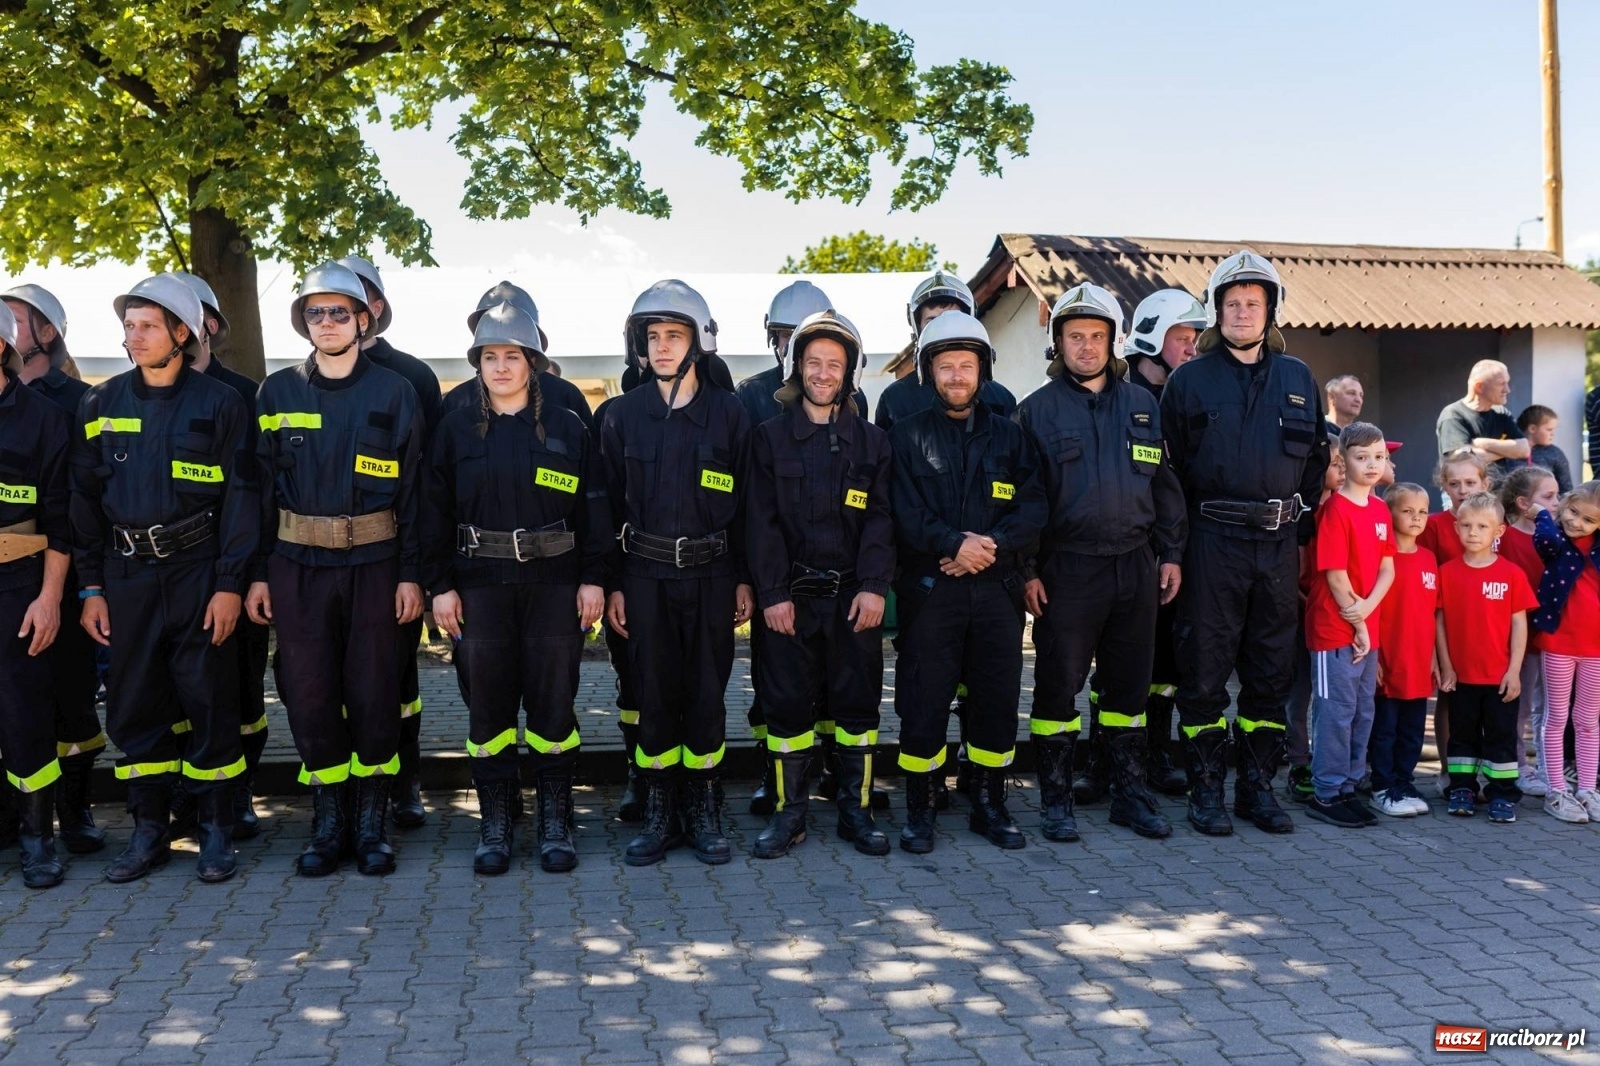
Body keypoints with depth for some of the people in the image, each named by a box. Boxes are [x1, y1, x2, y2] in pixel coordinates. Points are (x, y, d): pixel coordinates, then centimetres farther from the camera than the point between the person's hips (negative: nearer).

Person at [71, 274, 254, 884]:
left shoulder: (219, 404, -1)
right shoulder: (101, 405, 9)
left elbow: (240, 498, -3)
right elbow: (85, 499, 10)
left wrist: (230, 583, -9)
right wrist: (91, 587, 4)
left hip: (198, 571, -3)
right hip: (126, 575, 3)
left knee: (208, 698, 0)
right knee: (134, 702, 7)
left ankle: (216, 829, 12)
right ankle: (148, 830, 19)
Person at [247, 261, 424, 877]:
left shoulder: (394, 393, 2)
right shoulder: (277, 394, 6)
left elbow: (413, 491, 1)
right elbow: (261, 490, 7)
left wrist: (410, 573, -3)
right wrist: (257, 573, 2)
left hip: (374, 565, -1)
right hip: (297, 566, 1)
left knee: (374, 695, 3)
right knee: (308, 695, 4)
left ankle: (372, 823, 17)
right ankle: (328, 822, 19)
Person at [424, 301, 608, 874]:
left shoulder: (566, 427, 4)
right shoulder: (457, 429, 6)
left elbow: (593, 507, 3)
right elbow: (435, 511, 6)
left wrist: (593, 578, -2)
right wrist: (440, 584, 0)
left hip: (554, 583, -1)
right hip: (481, 584, 1)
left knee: (553, 702, 2)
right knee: (488, 703, 5)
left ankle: (555, 824, 15)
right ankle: (494, 825, 17)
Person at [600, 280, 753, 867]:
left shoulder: (728, 413, 1)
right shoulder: (623, 415, 3)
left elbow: (745, 504, 4)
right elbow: (610, 505, 5)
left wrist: (743, 579, 1)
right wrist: (613, 584, 1)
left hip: (711, 574, 0)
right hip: (646, 575, 1)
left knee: (707, 693, 4)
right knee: (654, 694, 5)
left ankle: (704, 813, 18)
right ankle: (659, 814, 17)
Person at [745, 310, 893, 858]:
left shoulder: (871, 440, 8)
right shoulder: (770, 436, 5)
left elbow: (880, 518, 2)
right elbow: (762, 521, -1)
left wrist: (874, 586, -9)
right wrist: (772, 593, -8)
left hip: (854, 596, 1)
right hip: (792, 596, -1)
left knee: (857, 703, 5)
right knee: (787, 703, 3)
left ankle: (856, 809, 18)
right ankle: (788, 813, 16)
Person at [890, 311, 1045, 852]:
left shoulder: (1010, 436, 12)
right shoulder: (906, 436, 6)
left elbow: (1033, 508, 2)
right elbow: (904, 514, -5)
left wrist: (990, 546, -14)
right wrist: (956, 542, -18)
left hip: (997, 587, 2)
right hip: (929, 589, -2)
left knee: (998, 701, 6)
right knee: (924, 704, -1)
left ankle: (989, 805, 22)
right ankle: (919, 811, 13)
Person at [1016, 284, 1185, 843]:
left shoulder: (1142, 405, 12)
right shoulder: (1037, 409, 1)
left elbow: (1165, 484, 15)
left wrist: (1171, 554, 9)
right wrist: (1026, 569, -7)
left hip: (1136, 566, 4)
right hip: (1066, 570, -3)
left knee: (1129, 684, 11)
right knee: (1059, 684, 2)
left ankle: (1130, 791, 24)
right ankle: (1056, 799, 13)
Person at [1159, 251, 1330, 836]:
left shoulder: (1298, 379, 12)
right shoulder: (1189, 379, 2)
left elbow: (1316, 459, 15)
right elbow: (1170, 464, 0)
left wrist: (1300, 523, 7)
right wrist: (1182, 538, -4)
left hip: (1279, 544, 4)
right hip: (1213, 541, -3)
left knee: (1271, 671, 9)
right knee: (1205, 670, 0)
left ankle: (1257, 786, 20)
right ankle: (1206, 790, 11)